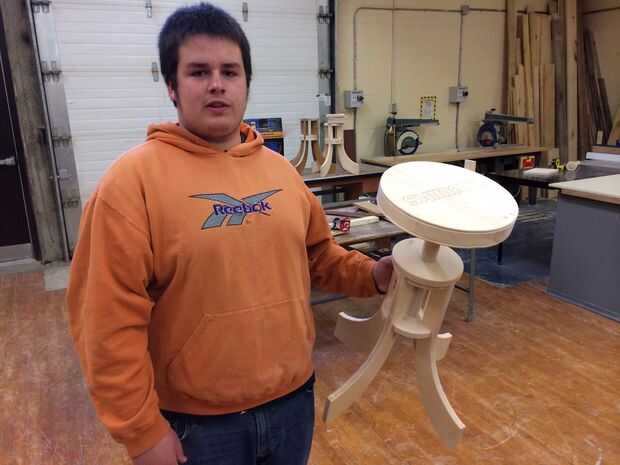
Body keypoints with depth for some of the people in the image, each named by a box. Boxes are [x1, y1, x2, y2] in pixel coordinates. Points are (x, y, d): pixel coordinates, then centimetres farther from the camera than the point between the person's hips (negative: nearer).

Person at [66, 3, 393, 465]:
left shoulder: (281, 169, 1)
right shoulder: (132, 180, -16)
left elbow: (318, 255, 12)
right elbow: (109, 323, -16)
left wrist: (373, 274, -4)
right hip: (198, 422, -4)